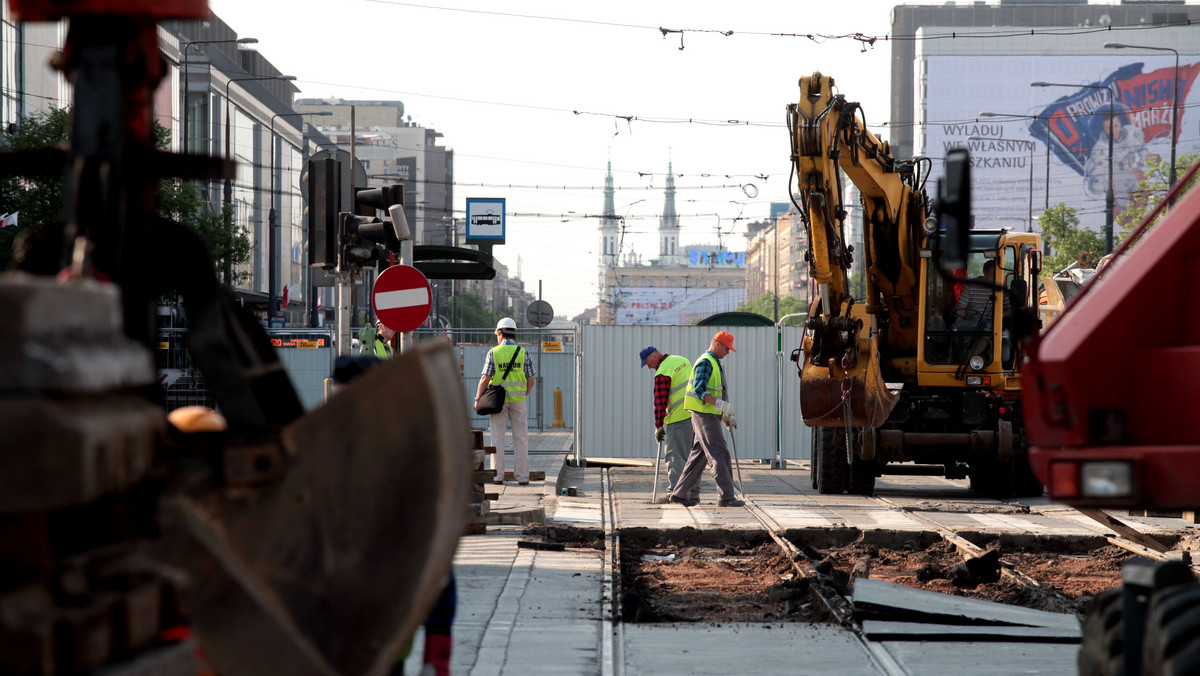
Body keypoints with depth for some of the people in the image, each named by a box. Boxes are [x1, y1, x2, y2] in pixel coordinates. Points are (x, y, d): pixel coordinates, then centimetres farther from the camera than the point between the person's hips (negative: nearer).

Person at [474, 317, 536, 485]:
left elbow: (485, 379, -8)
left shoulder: (493, 353, -4)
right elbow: (531, 379, 0)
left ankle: (497, 475, 2)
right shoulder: (523, 353, 0)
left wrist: (477, 399, 0)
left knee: (497, 438, 4)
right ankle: (522, 476, 3)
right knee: (520, 438, 5)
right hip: (518, 401, 1)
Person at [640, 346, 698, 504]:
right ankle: (693, 493, 14)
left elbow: (660, 402, -13)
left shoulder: (662, 374, -13)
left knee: (675, 455, -4)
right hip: (696, 414, 9)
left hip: (679, 417, -9)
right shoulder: (683, 361, 14)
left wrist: (658, 426, -7)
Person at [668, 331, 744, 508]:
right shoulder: (705, 363, -12)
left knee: (699, 455, 11)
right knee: (719, 455, -11)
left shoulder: (714, 363, 21)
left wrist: (726, 416, 21)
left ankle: (679, 493, 15)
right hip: (704, 415, -10)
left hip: (710, 416, 10)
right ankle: (725, 496, -12)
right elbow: (699, 390, -23)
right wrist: (719, 404, -33)